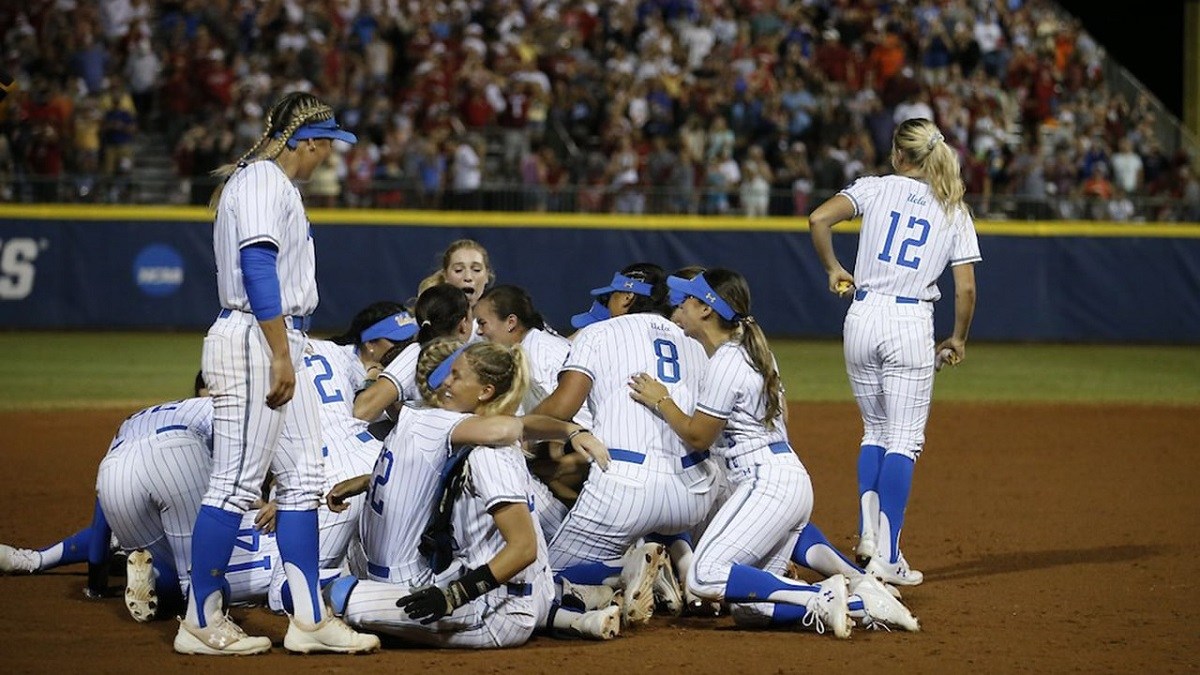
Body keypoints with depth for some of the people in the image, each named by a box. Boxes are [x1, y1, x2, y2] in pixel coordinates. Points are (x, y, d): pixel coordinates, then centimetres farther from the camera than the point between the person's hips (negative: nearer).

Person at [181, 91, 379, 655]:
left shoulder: (275, 184, 22)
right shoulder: (262, 180, -10)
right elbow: (257, 265, -19)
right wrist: (280, 354, -23)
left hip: (282, 346, 11)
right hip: (254, 340, -11)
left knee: (302, 477, 9)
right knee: (237, 482, -8)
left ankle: (309, 620, 10)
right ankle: (201, 623, -5)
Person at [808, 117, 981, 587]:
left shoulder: (876, 188, 4)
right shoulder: (954, 211, 6)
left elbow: (819, 220, -10)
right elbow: (966, 288, 1)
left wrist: (832, 268, 6)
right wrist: (958, 338, 16)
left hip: (863, 315, 1)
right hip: (912, 323, -1)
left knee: (875, 430, 19)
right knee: (903, 440, 1)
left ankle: (869, 534, 6)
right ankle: (887, 557, -6)